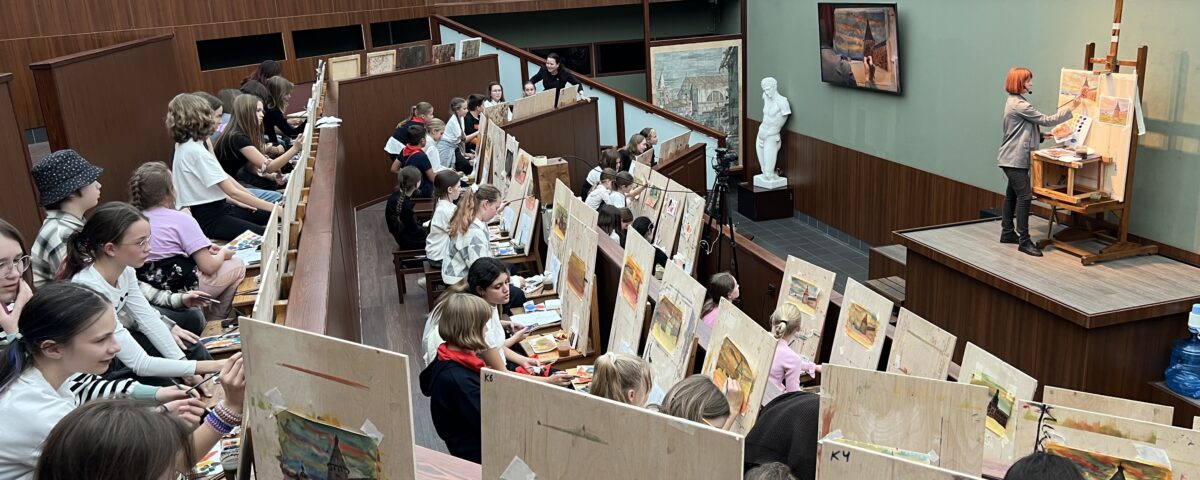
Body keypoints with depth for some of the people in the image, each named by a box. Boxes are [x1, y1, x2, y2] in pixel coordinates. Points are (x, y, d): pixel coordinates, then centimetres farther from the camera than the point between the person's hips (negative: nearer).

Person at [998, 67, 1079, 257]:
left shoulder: (1015, 102, 15)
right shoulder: (1019, 105, -18)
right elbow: (1047, 120, -16)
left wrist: (1044, 136, 12)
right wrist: (1070, 108, -11)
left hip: (1013, 158, 11)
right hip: (1015, 159, -11)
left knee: (1012, 195, 14)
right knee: (1024, 196, -11)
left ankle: (1008, 232, 20)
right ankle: (1024, 241, -10)